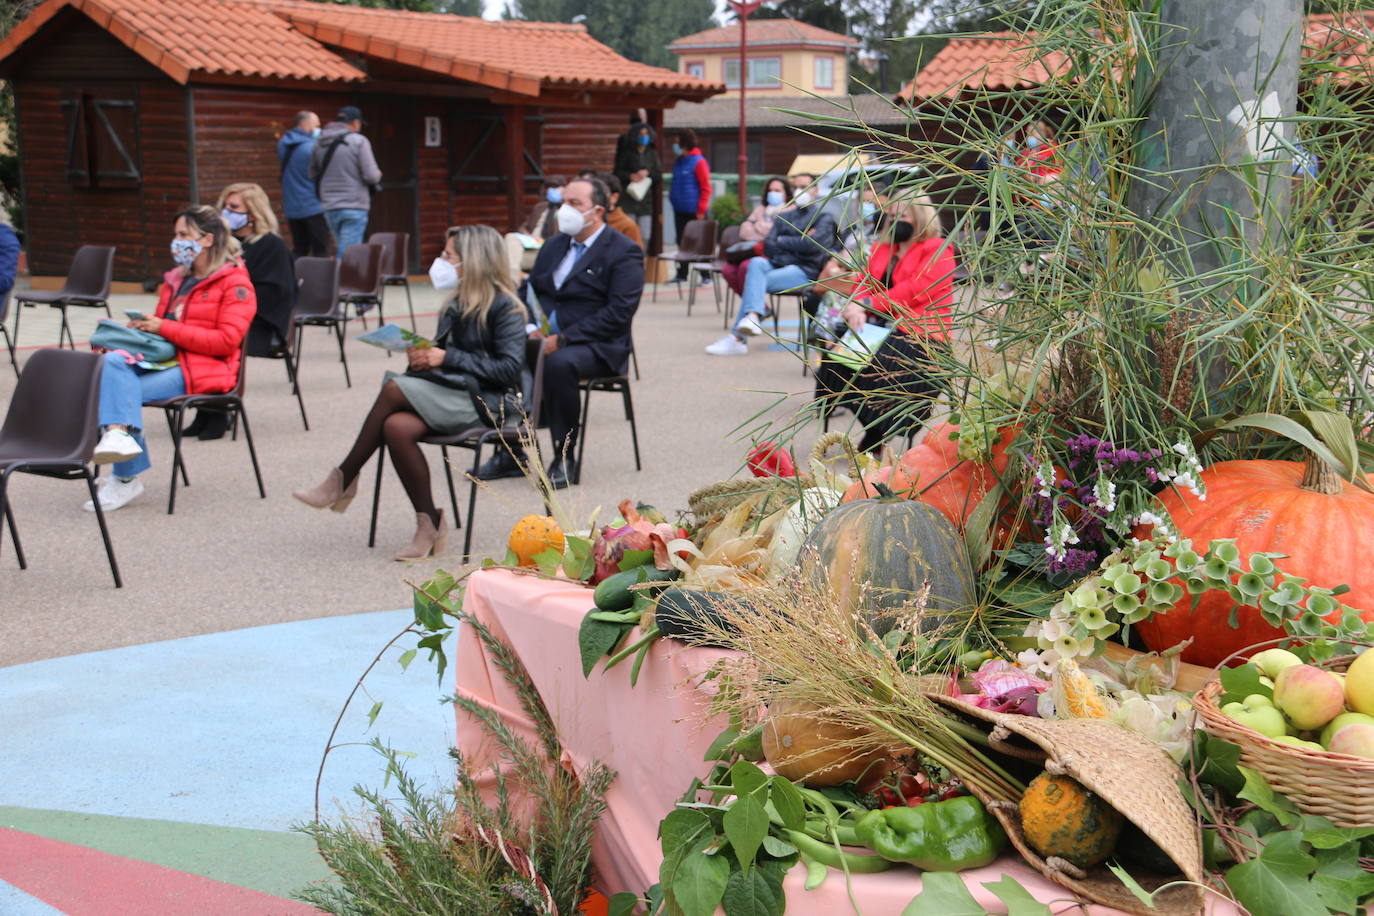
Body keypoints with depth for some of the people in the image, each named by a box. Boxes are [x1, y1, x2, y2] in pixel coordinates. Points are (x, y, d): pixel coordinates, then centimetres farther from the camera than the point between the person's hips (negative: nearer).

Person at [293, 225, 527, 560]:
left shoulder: (503, 306, -6)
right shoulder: (458, 304, 18)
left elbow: (510, 369, -15)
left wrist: (448, 358, -15)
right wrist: (424, 354, -2)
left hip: (483, 402, -7)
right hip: (450, 393, 7)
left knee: (394, 389, -26)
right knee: (397, 427, -26)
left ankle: (343, 480, -12)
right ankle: (430, 525, -19)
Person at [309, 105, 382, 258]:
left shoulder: (319, 143, 7)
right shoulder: (359, 141, -9)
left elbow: (313, 175, 14)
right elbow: (371, 176, -12)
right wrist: (378, 175, 10)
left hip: (329, 207, 6)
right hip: (355, 206, -6)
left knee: (344, 250, 16)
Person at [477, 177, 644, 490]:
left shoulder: (624, 252, -3)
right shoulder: (553, 246, 20)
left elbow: (619, 313, -14)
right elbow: (530, 291, 19)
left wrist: (563, 338, -21)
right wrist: (531, 329, -5)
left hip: (597, 346, -6)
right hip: (545, 338, 6)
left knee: (559, 364, -37)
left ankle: (565, 458, -22)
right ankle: (511, 453, -9)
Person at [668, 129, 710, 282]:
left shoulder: (699, 162, -12)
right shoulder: (678, 161, 11)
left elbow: (706, 188, -13)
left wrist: (701, 210, -15)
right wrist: (672, 192, 10)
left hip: (694, 211, -7)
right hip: (679, 210, 7)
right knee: (682, 242, 10)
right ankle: (681, 274, 16)